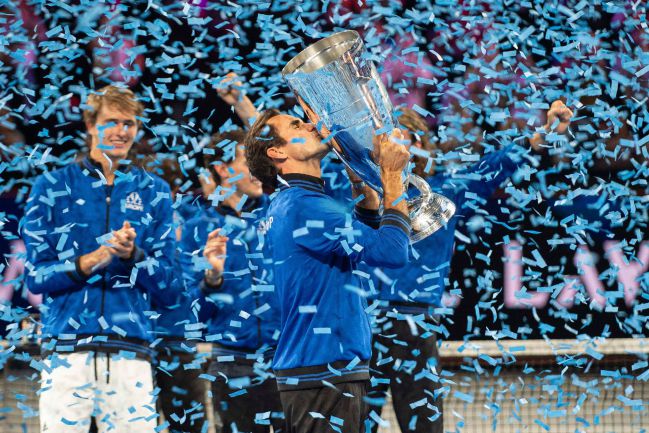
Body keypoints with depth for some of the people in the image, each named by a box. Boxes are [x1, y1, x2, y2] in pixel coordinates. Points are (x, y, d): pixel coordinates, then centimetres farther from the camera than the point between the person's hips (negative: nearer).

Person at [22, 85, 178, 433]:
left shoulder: (153, 192, 14)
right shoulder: (52, 187, 9)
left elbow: (166, 289, 10)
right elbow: (36, 276, 2)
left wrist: (133, 254, -9)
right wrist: (93, 260, -13)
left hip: (131, 351, 1)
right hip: (66, 347, -1)